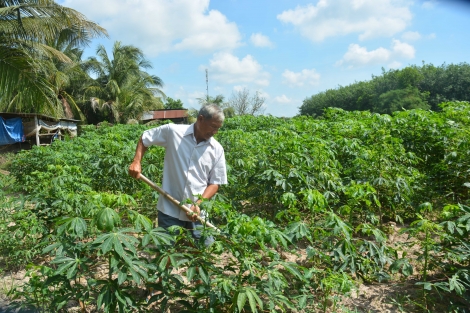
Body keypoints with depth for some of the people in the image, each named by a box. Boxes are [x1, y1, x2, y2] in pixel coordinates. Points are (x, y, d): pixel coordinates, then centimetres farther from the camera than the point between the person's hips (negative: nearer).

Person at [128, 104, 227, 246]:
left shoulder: (217, 149, -3)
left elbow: (215, 183, 0)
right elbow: (144, 139, 7)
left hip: (199, 212, 2)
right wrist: (136, 162, -6)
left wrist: (198, 204, -14)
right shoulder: (172, 131, -8)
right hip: (170, 209, -2)